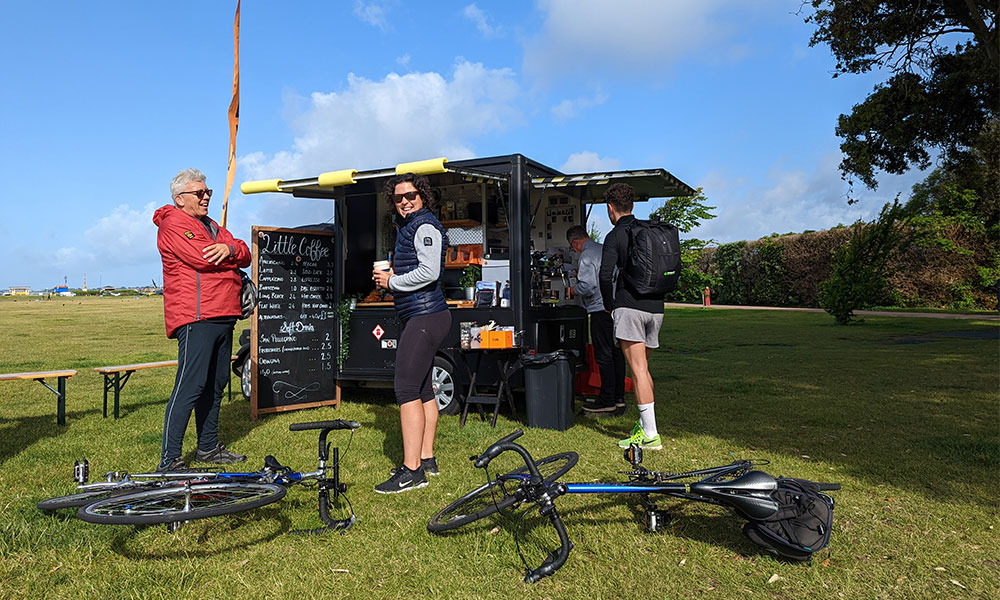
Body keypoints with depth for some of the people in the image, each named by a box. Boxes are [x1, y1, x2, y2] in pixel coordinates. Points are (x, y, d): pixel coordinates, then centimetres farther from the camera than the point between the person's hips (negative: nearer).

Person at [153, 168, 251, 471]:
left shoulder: (212, 226, 24)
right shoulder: (173, 224, -4)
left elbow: (245, 254, 14)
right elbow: (202, 257, -19)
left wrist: (230, 248, -9)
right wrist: (235, 257, -2)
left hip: (223, 316, 9)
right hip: (195, 318, -9)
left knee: (216, 384, 13)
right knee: (190, 386, -12)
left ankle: (208, 447, 24)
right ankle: (169, 461, -8)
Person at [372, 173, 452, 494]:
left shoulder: (424, 226, -10)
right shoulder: (408, 226, 22)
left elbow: (429, 272, -22)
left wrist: (392, 281, -11)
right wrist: (390, 273, 14)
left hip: (425, 316, -11)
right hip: (423, 316, 11)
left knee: (406, 389, -13)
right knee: (422, 389, 13)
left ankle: (411, 470, -12)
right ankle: (426, 458, 22)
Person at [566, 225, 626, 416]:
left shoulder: (586, 256, -11)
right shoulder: (604, 250, 15)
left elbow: (588, 286, -20)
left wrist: (574, 289, 0)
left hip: (601, 309, -9)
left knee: (603, 356, -3)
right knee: (617, 353, 11)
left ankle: (607, 402, 1)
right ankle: (619, 399, 16)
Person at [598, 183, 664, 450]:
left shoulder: (615, 236, -5)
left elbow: (606, 275, -15)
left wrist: (609, 305, -1)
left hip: (629, 307, -7)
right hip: (655, 307, 7)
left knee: (638, 371, -7)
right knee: (644, 368, 17)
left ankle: (650, 435, -8)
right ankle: (644, 424, 24)